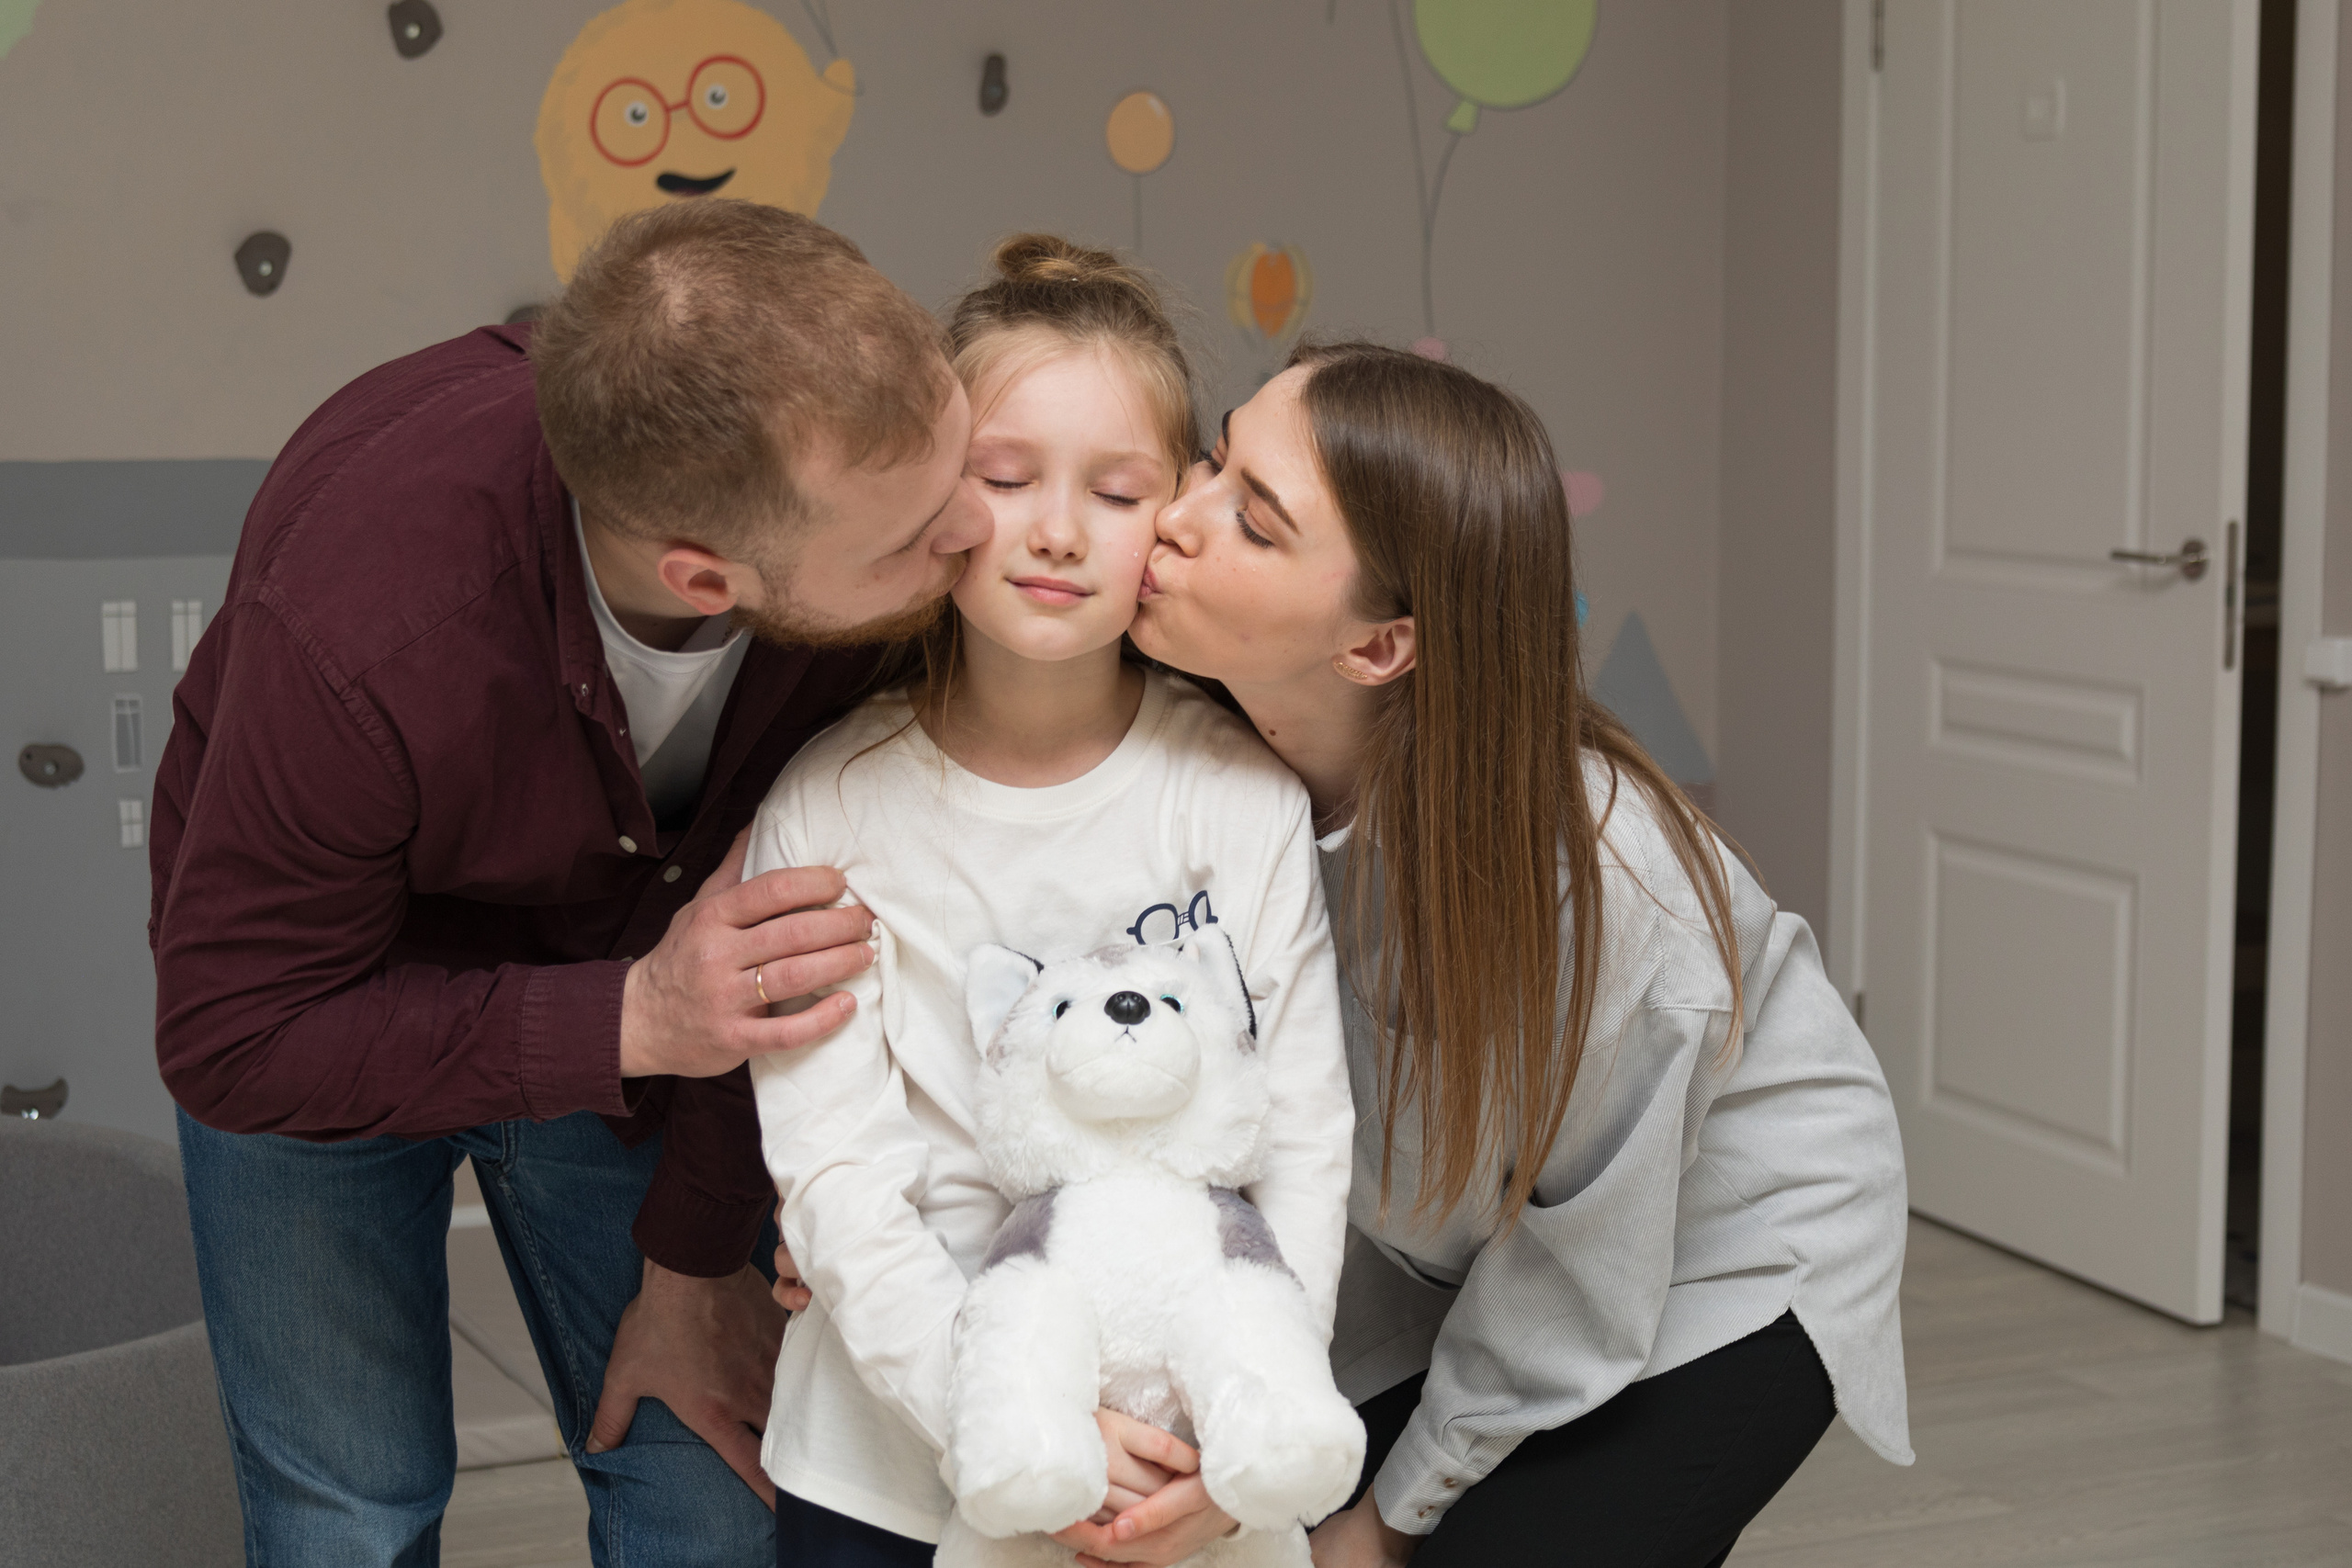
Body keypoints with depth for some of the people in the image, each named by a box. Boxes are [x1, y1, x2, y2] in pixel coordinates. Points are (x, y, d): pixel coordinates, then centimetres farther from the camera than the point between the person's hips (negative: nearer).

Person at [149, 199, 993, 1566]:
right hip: (320, 986, -3)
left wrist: (694, 1256, -7)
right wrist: (628, 1023, -38)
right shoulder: (365, 633, -42)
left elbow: (790, 938, -16)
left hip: (628, 986, 3)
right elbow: (229, 1039, -28)